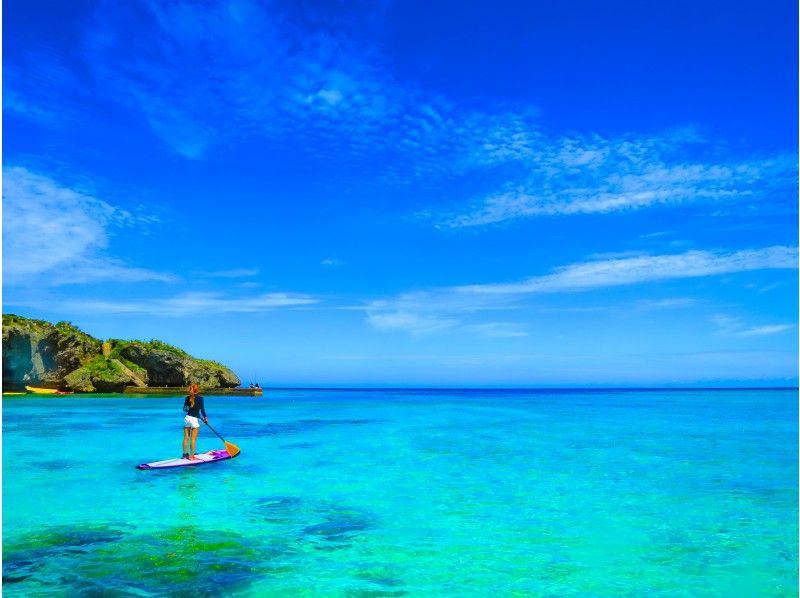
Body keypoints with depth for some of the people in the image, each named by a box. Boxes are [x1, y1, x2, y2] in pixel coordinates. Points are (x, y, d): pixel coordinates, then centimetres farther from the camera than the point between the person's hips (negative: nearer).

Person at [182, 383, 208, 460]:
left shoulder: (187, 398, 6)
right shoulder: (200, 398, -8)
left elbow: (184, 409, 15)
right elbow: (202, 409, -16)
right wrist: (205, 417, -6)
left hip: (187, 418, 5)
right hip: (195, 419, -5)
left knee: (186, 437, 11)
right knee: (193, 439, 0)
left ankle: (185, 454, 20)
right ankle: (191, 456, 2)